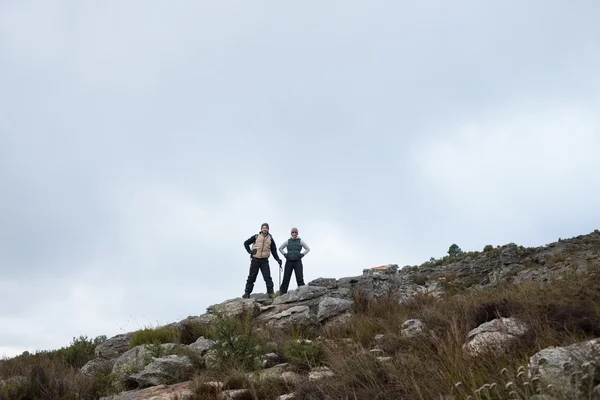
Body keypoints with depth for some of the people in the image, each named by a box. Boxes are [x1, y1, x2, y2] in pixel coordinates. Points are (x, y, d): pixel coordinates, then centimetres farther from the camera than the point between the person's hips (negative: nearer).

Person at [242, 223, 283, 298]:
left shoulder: (270, 239, 9)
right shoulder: (256, 237, 4)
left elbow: (274, 251, 11)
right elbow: (246, 243, 12)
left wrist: (278, 259, 1)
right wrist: (249, 251, 1)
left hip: (264, 261, 1)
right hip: (255, 259, -1)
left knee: (267, 277, -8)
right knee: (251, 277, 3)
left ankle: (270, 292, -5)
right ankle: (247, 293, 8)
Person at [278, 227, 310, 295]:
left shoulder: (300, 241, 5)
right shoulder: (288, 241, 9)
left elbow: (308, 249, 12)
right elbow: (280, 248, 20)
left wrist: (302, 255, 0)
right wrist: (285, 254, 6)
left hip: (297, 262, -1)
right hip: (289, 261, 1)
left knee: (300, 278, -9)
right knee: (286, 278, 0)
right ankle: (282, 292, 3)